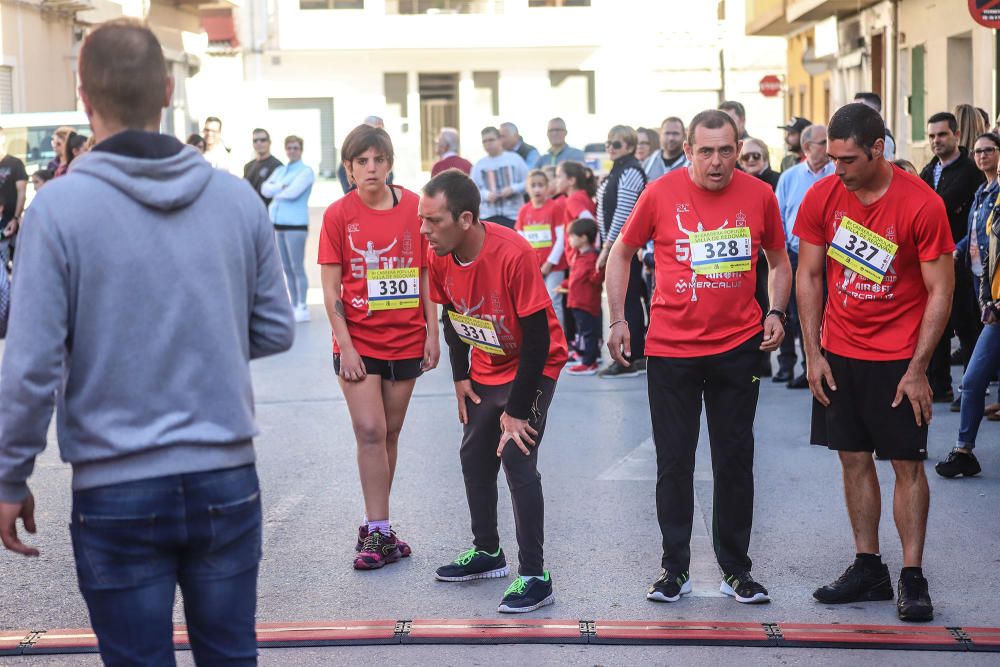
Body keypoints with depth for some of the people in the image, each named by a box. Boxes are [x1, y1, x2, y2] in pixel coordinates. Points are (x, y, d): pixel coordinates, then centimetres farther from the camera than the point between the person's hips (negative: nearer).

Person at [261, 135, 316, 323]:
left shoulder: (306, 171, -2)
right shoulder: (280, 171, 17)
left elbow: (293, 192, -16)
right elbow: (265, 189, 5)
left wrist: (275, 192, -1)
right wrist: (282, 186, -11)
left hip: (296, 224, -6)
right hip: (278, 223, 7)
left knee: (297, 267, -6)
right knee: (287, 268, 9)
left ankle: (302, 308, -2)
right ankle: (293, 306, 16)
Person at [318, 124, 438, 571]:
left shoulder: (414, 207, 1)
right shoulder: (338, 215, -5)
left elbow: (426, 274, 7)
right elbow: (331, 288, -4)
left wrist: (432, 333, 3)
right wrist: (345, 345, -10)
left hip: (405, 341, 2)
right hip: (358, 342, -2)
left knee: (389, 434, 9)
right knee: (370, 432, -9)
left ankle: (375, 529, 20)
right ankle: (379, 532, -3)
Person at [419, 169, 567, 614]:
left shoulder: (513, 254, -32)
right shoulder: (438, 257, -12)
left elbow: (538, 334, -27)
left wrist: (518, 410, -24)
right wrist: (460, 378, 4)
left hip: (532, 368, -7)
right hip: (485, 369, 7)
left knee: (517, 460, -16)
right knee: (474, 457, 13)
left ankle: (534, 577, -9)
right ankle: (487, 552, 32)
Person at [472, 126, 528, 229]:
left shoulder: (514, 158, 5)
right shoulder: (479, 165, 7)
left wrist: (513, 189, -12)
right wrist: (486, 195, -15)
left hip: (513, 215, -1)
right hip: (488, 216, 1)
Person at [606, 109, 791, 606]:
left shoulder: (759, 195, -2)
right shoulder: (661, 193, -6)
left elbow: (779, 262, 13)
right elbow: (621, 254, 6)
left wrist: (776, 312, -3)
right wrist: (617, 319, -1)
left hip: (738, 348, 1)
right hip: (671, 347, -1)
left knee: (735, 461, 8)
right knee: (674, 462, 5)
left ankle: (736, 569, 20)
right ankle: (675, 569, 18)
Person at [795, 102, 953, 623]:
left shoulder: (921, 204, -15)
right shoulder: (821, 198, -4)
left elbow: (940, 291, -11)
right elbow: (808, 275, 4)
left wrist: (917, 369, -12)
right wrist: (813, 354, 0)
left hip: (898, 359, -4)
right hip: (838, 355, 4)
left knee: (907, 463, 0)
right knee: (854, 459, 8)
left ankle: (912, 577, 7)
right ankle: (868, 569, 18)